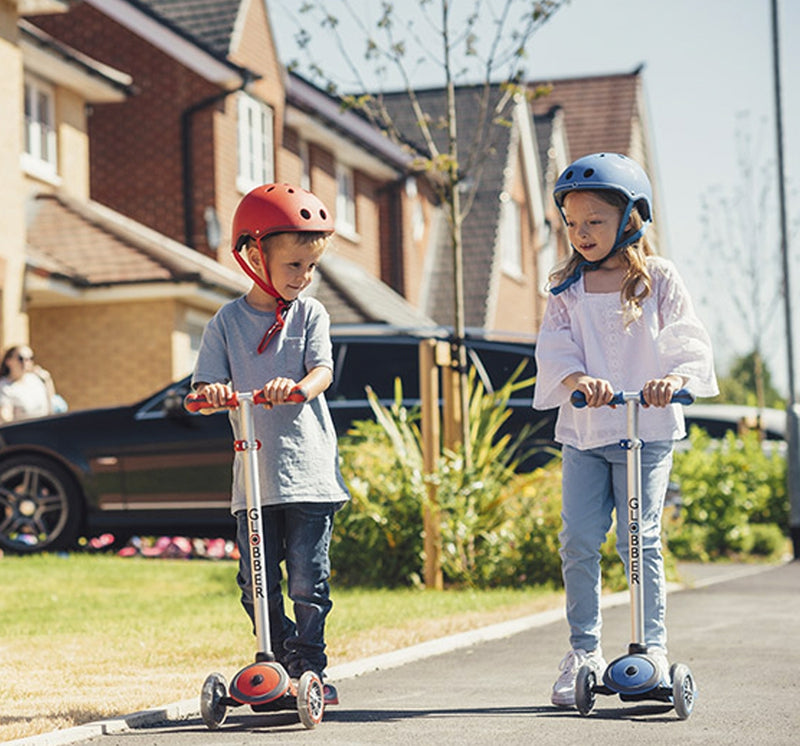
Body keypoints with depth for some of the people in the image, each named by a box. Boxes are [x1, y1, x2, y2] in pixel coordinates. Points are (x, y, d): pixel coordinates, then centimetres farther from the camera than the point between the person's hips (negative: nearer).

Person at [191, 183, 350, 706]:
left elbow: (323, 370, -7)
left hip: (308, 467, -1)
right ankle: (282, 658, 17)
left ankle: (310, 668, 8)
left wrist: (297, 387, -29)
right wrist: (212, 394, -22)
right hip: (254, 472, 1)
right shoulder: (228, 321, 6)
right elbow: (207, 384, 2)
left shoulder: (311, 314, 5)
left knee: (308, 578, -3)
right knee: (257, 582, 2)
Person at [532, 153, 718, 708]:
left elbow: (688, 339, -7)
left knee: (640, 540, -6)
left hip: (648, 429, -3)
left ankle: (654, 647, 5)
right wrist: (580, 380, -26)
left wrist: (673, 377, -28)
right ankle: (584, 649, 9)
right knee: (578, 541, -2)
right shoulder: (567, 290, 8)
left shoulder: (658, 278, 2)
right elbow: (555, 350, -4)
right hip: (584, 432, 3)